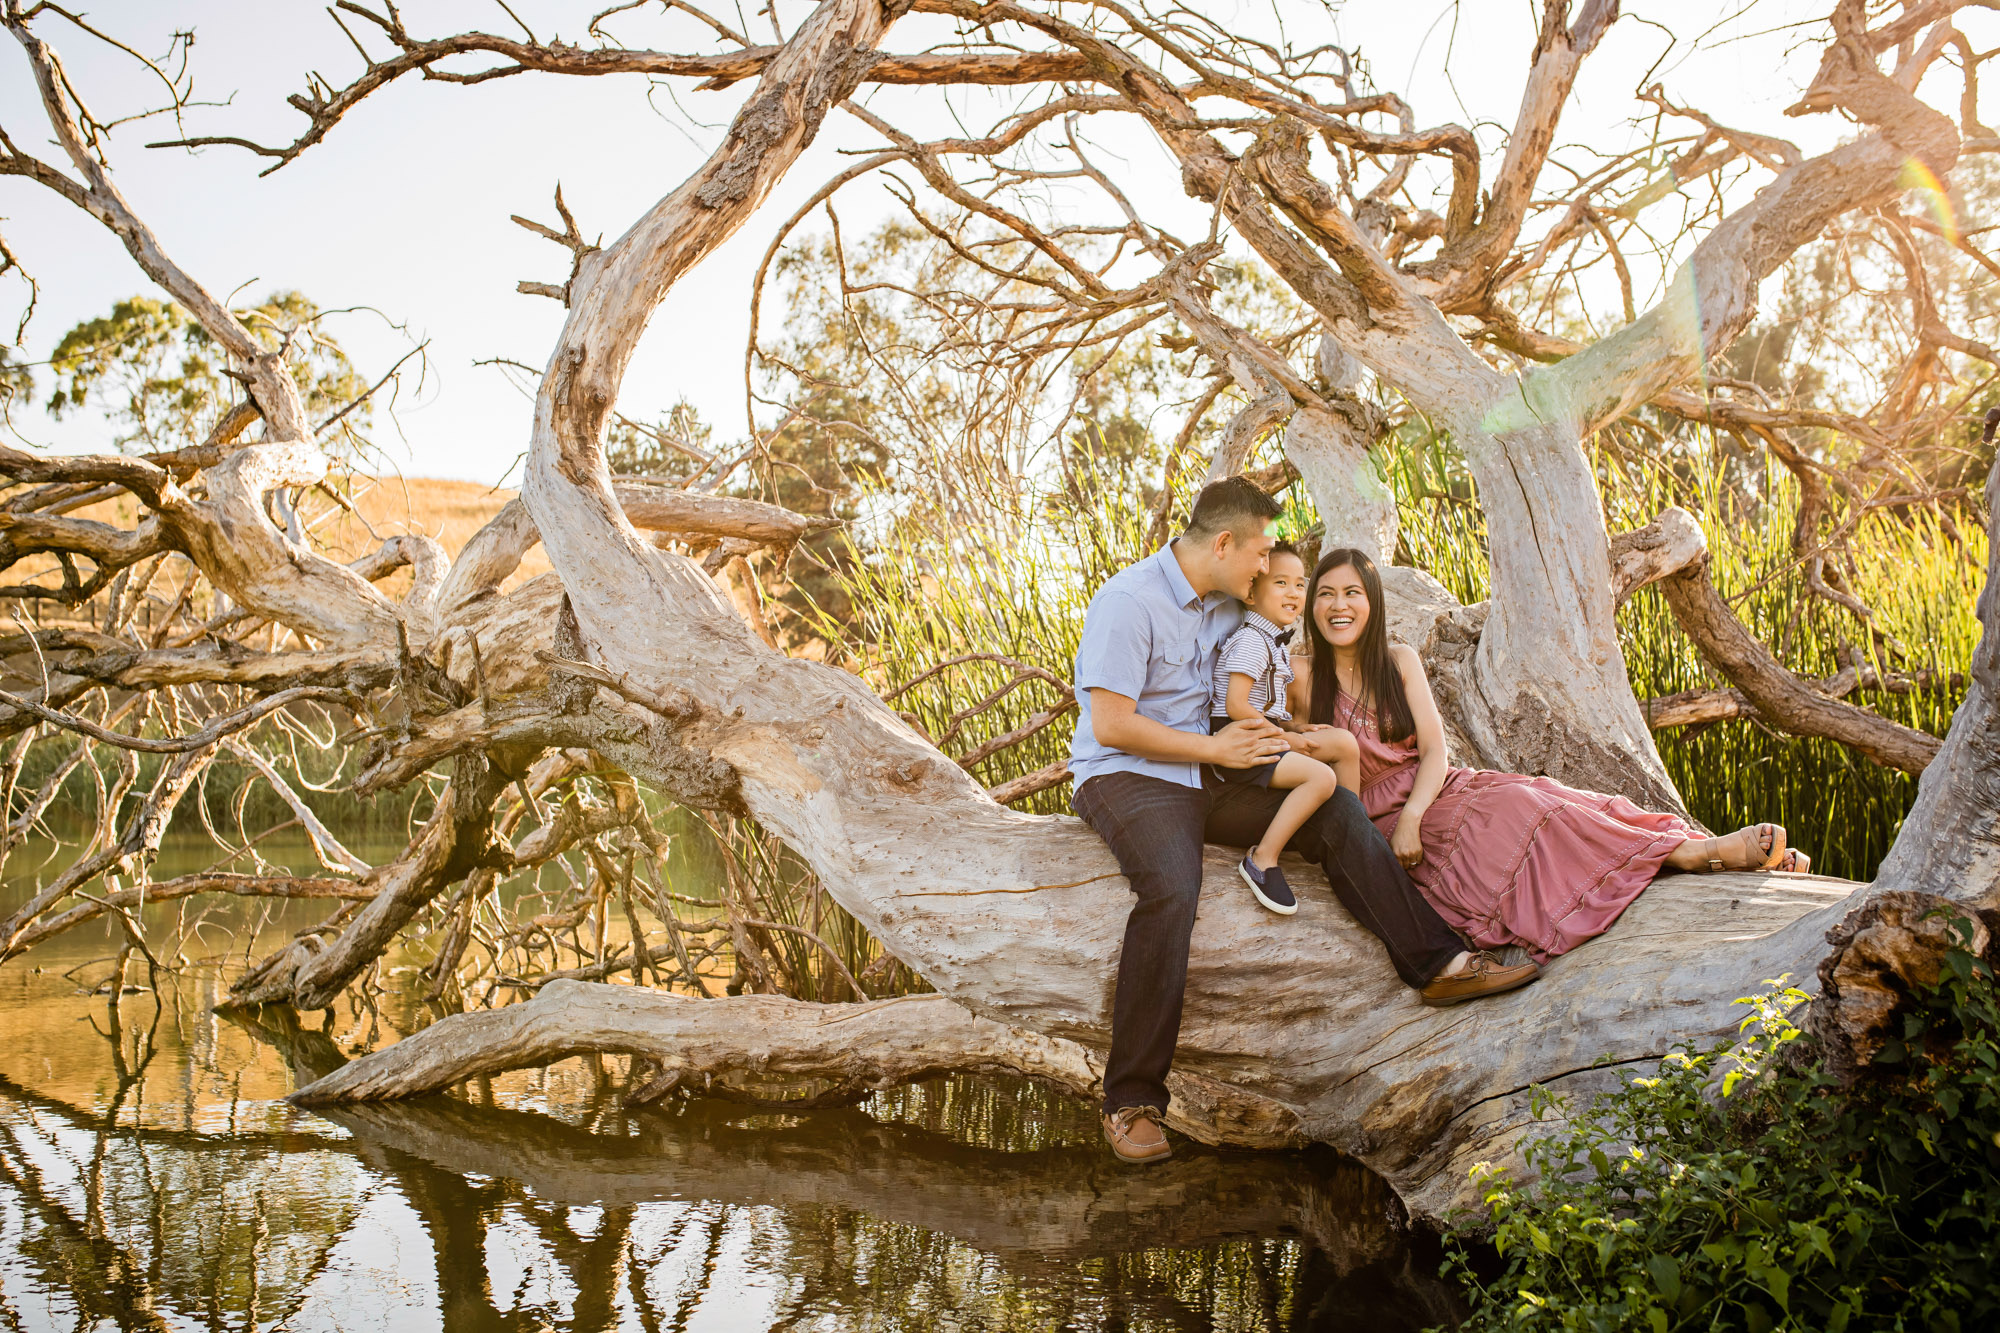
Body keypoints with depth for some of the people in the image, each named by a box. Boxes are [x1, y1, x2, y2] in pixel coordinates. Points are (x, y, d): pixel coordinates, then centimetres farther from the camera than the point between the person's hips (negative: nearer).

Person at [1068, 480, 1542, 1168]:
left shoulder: (1228, 606, 12)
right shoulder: (1128, 601, -14)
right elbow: (1110, 725, -19)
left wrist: (1268, 733, 8)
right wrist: (1214, 748, -14)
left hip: (1204, 777, 7)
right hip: (1125, 777, -7)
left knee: (1335, 809, -13)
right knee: (1171, 889, -35)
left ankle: (1438, 964, -12)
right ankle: (1132, 1102, -31)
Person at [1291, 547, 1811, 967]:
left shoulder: (1399, 661, 9)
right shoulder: (1304, 682, -2)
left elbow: (1434, 752, -1)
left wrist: (1411, 817, -18)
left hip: (1434, 789, 4)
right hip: (1382, 815, -4)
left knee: (1539, 798, -22)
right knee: (1516, 809, -27)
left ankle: (1707, 849, -29)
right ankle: (1693, 854, -29)